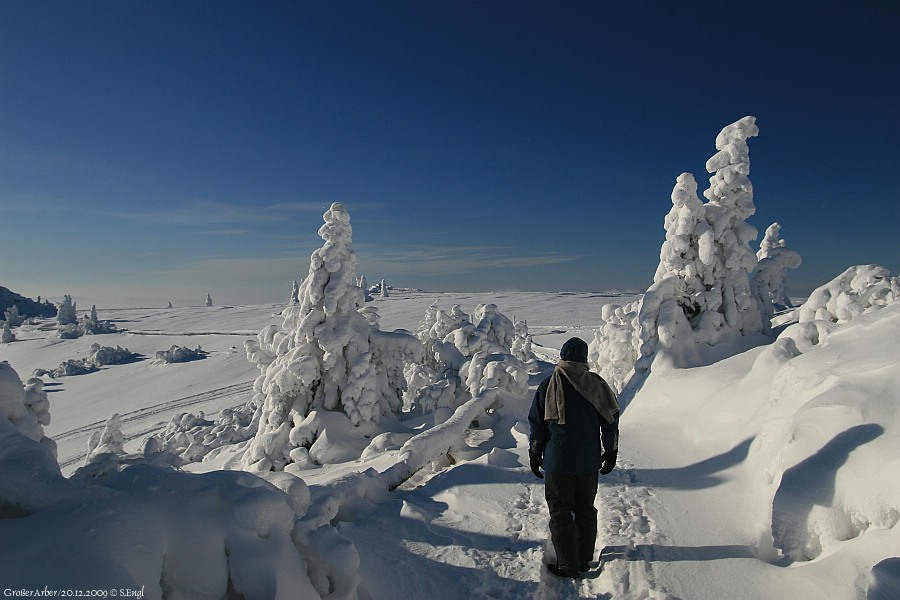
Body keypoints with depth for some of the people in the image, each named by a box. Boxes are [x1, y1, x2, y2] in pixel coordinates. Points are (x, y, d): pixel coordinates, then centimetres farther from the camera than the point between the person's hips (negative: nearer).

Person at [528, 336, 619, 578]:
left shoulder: (548, 385, -10)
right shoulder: (597, 384, -4)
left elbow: (536, 423, -5)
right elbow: (611, 419, 2)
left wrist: (535, 454, 6)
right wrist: (611, 452, 14)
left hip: (558, 463, -3)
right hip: (589, 462, 3)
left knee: (560, 513, 8)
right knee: (586, 509, 18)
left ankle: (568, 565, 14)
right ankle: (584, 559, 28)